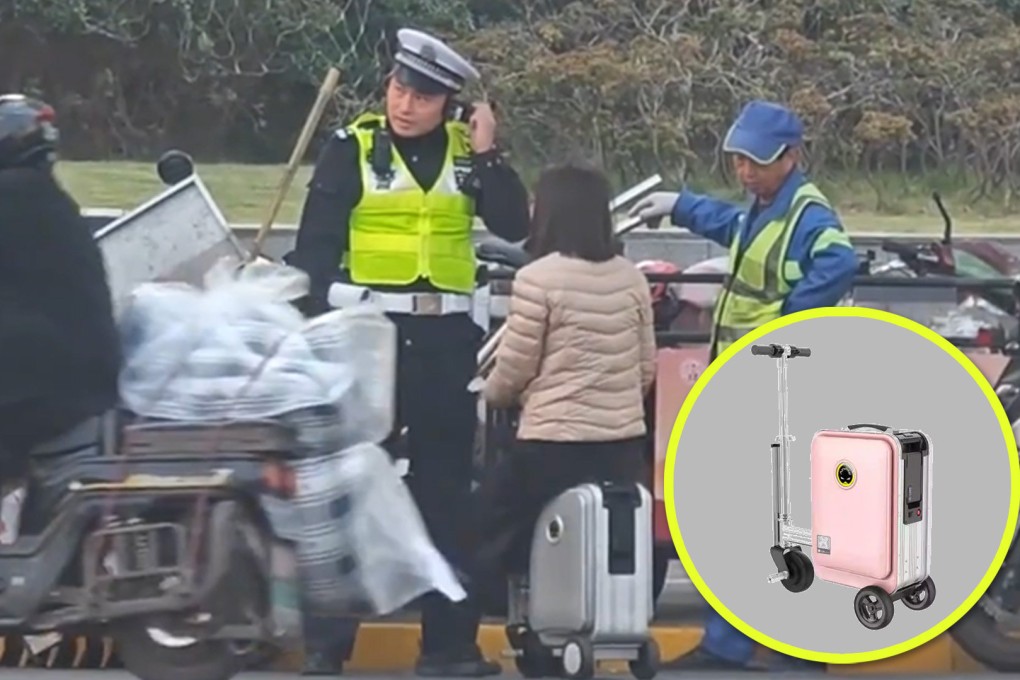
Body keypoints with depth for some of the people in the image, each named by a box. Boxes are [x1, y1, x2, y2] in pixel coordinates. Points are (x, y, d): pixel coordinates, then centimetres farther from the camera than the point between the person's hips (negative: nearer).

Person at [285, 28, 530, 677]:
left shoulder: (467, 151, 7)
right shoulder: (353, 148, -2)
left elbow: (514, 225, -3)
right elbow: (315, 245, -5)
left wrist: (487, 151, -9)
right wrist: (316, 327, -12)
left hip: (446, 336, 4)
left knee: (447, 488, 10)